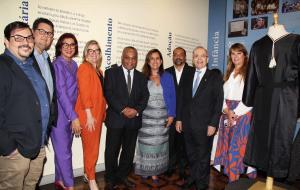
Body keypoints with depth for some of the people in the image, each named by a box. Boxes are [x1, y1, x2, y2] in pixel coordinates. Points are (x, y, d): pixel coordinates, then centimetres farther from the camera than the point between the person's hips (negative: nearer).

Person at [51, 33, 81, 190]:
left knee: (64, 150, 15)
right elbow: (61, 93, -17)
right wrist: (74, 117, -18)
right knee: (64, 152, 2)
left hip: (70, 113, 7)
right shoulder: (57, 64, -12)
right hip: (59, 114, -7)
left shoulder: (74, 65, 9)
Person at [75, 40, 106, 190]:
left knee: (93, 146, 16)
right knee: (91, 148, 1)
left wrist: (101, 112, 10)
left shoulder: (99, 71, 14)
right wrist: (89, 115, -19)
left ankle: (88, 173, 31)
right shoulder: (84, 67, -10)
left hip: (98, 113, 8)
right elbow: (84, 92, -16)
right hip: (88, 114, -8)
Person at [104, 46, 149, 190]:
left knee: (129, 151, 12)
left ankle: (122, 176, 30)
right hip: (116, 118, -3)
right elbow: (109, 94, -9)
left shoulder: (141, 77, 13)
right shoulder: (111, 73, 2)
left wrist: (137, 110, -13)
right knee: (112, 151, 5)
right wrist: (123, 109, -17)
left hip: (134, 119, 4)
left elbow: (145, 96, 5)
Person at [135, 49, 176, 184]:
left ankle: (155, 172, 17)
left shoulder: (167, 77, 5)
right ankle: (145, 170, 17)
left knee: (159, 145, 7)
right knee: (147, 145, 3)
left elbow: (172, 97, 3)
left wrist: (171, 114, -4)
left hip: (163, 117, 1)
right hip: (146, 117, -1)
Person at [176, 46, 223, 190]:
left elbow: (219, 101, -9)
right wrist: (179, 119, 7)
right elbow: (182, 99, 11)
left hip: (204, 124, -4)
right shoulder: (188, 76, 10)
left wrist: (213, 124, -14)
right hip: (188, 123, 4)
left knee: (203, 156, 11)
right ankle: (193, 177, 38)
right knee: (191, 154, 17)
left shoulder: (215, 76, -4)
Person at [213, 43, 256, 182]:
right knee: (227, 143, 8)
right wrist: (227, 111, -7)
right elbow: (223, 94, 8)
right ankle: (230, 173, 20)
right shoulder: (228, 73, 15)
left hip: (243, 113, -6)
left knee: (240, 144, -2)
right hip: (228, 113, 6)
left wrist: (235, 113, -13)